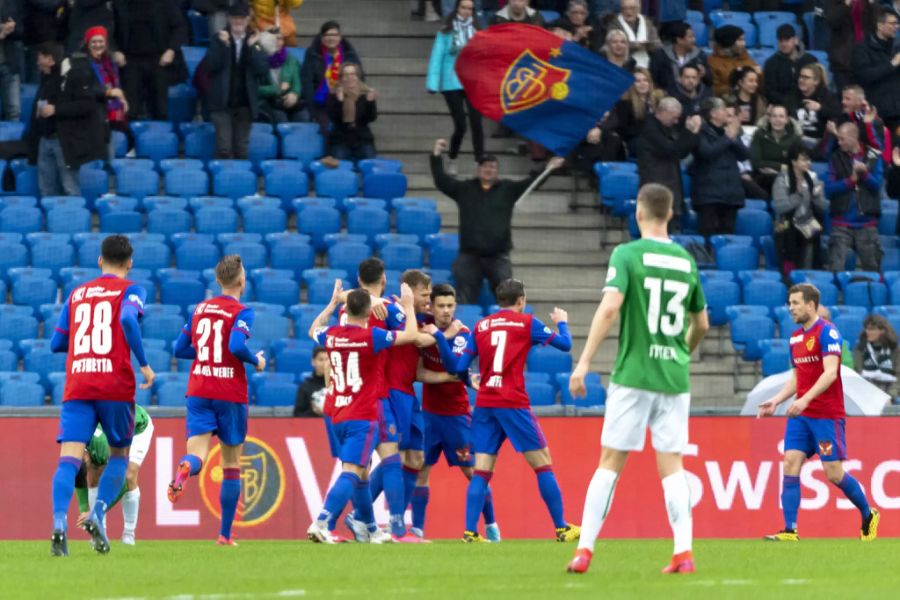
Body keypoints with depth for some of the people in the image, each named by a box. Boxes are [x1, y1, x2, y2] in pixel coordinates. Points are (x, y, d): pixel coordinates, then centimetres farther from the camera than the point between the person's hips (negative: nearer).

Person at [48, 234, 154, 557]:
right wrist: (144, 365, -11)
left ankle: (59, 523, -31)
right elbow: (128, 319, -17)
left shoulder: (76, 294, 17)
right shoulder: (130, 290, 5)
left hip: (76, 387, 2)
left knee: (69, 458, -9)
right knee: (119, 454, 17)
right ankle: (97, 516, -3)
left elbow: (56, 343, 18)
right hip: (115, 385, -2)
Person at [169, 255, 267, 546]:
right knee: (232, 465, 10)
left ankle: (184, 469, -47)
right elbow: (237, 346, -22)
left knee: (196, 454, -9)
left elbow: (180, 349, 13)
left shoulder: (200, 309, 10)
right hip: (230, 395, -3)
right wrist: (257, 361, -4)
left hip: (198, 392, 3)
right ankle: (225, 534, 11)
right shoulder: (241, 311, -7)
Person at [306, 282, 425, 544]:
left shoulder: (331, 335, 2)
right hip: (362, 417, -7)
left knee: (359, 473, 18)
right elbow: (411, 335, -3)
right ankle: (321, 523, -27)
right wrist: (408, 305, 11)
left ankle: (371, 530, 28)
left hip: (336, 414, 7)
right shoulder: (371, 336, -14)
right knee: (351, 473, -11)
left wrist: (333, 303, 34)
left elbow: (314, 330, 28)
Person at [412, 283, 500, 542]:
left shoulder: (462, 334, -8)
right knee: (421, 469, -3)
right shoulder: (425, 330, 1)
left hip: (456, 413, -3)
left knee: (472, 470, 0)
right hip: (429, 411, 3)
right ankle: (417, 528, 0)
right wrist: (447, 376, -19)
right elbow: (418, 372, -6)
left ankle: (491, 525, 13)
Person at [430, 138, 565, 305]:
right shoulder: (465, 189, 8)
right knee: (466, 297, 0)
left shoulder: (507, 189, 8)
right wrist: (436, 156, -5)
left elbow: (530, 183, 4)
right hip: (469, 256, 0)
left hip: (498, 256, 0)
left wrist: (548, 169, -9)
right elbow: (441, 181, 5)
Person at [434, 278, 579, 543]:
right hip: (513, 403, -4)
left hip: (484, 405, 4)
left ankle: (470, 531, -9)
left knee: (481, 470, 2)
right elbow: (565, 344, 9)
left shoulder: (481, 326, 11)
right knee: (543, 464, 4)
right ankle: (562, 528, 5)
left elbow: (458, 367, 6)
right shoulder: (526, 322, 3)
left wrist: (439, 337, 8)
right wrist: (562, 322, 28)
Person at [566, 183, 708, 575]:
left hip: (634, 374, -4)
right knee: (672, 465, 6)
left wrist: (584, 361, -17)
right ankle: (683, 553, -4)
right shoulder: (686, 261, 9)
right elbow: (701, 324, 18)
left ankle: (584, 550, -2)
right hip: (675, 378, 4)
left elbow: (610, 307, -18)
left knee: (610, 463, 0)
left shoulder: (627, 254, -6)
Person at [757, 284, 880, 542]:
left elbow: (830, 373, -21)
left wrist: (805, 399, -30)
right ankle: (789, 530, -10)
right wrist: (776, 401, 8)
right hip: (800, 415, 7)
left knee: (834, 473, -4)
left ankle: (868, 516, 18)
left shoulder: (827, 332, -11)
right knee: (790, 465, -7)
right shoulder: (796, 337, 14)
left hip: (827, 414, -7)